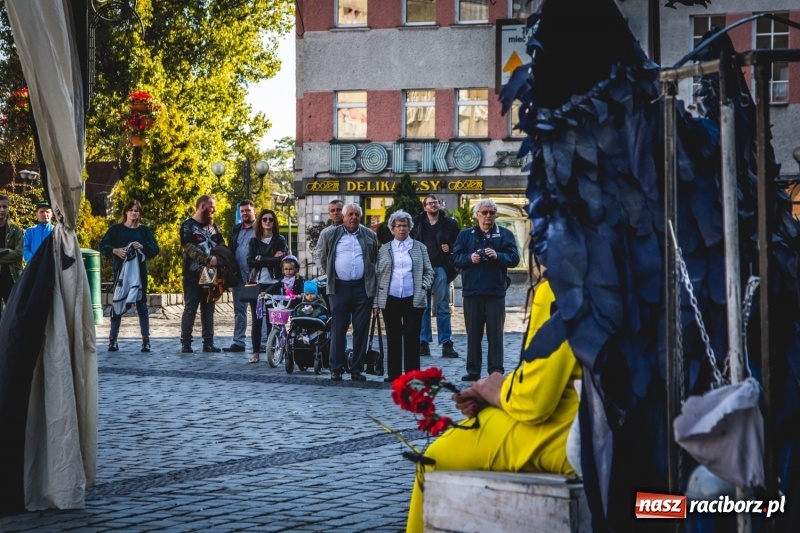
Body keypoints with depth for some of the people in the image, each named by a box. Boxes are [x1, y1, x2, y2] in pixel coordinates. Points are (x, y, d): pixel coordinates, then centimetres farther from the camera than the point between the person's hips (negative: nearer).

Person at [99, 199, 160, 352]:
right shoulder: (116, 229, 5)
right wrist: (115, 250, -19)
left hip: (139, 271, 1)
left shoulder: (144, 230, 9)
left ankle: (146, 340, 3)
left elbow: (155, 249, 3)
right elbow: (103, 246, 0)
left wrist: (143, 247, -15)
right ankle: (113, 339, 5)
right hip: (121, 270, -1)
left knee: (141, 304, 2)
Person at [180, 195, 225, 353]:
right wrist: (208, 259, -24)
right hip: (193, 275, -6)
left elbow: (222, 245, 12)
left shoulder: (213, 225, 14)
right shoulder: (188, 225, -5)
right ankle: (186, 343, -1)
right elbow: (190, 248, -17)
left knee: (208, 309, 8)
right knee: (190, 309, -3)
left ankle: (208, 343, 12)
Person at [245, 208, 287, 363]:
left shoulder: (280, 240, 6)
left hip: (273, 284, -2)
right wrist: (271, 259, -8)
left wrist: (260, 259, -8)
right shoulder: (254, 241, 11)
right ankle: (256, 352, 4)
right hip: (257, 283, 2)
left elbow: (279, 261, -9)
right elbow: (250, 262, -3)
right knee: (256, 320, 0)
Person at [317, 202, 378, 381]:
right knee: (338, 330, -1)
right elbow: (322, 257, 16)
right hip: (339, 287, -1)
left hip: (363, 287, 1)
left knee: (361, 330, 2)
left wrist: (372, 282, 8)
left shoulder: (370, 236, 9)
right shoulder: (330, 234, 5)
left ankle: (357, 370, 7)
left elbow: (375, 260, 14)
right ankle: (336, 369, 3)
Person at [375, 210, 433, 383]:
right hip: (390, 300, 1)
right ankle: (394, 374, 8)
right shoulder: (384, 250, 11)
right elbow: (378, 276, 9)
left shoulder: (419, 248, 10)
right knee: (393, 338, 4)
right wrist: (376, 302, 3)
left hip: (413, 299, -1)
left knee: (412, 337, -2)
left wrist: (423, 287, -4)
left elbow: (428, 271, 13)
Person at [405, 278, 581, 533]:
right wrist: (492, 397, 8)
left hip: (565, 436, -10)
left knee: (440, 457, 5)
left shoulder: (555, 288, -18)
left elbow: (535, 400, -19)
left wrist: (500, 392, 2)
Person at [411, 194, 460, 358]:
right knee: (423, 307, 4)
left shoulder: (449, 223, 6)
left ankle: (446, 344, 0)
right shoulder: (417, 223, 6)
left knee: (443, 307, 0)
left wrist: (450, 248, -6)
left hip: (441, 268, -1)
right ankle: (423, 343, 8)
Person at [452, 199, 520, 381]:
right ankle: (473, 371, 9)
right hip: (472, 291, 2)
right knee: (473, 333, 5)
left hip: (495, 291, -1)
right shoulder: (465, 235, 12)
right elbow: (455, 258, 5)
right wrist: (470, 258, -13)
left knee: (495, 333, 0)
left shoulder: (505, 235, 8)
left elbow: (514, 258, 0)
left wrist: (498, 256, -17)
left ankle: (496, 371, 2)